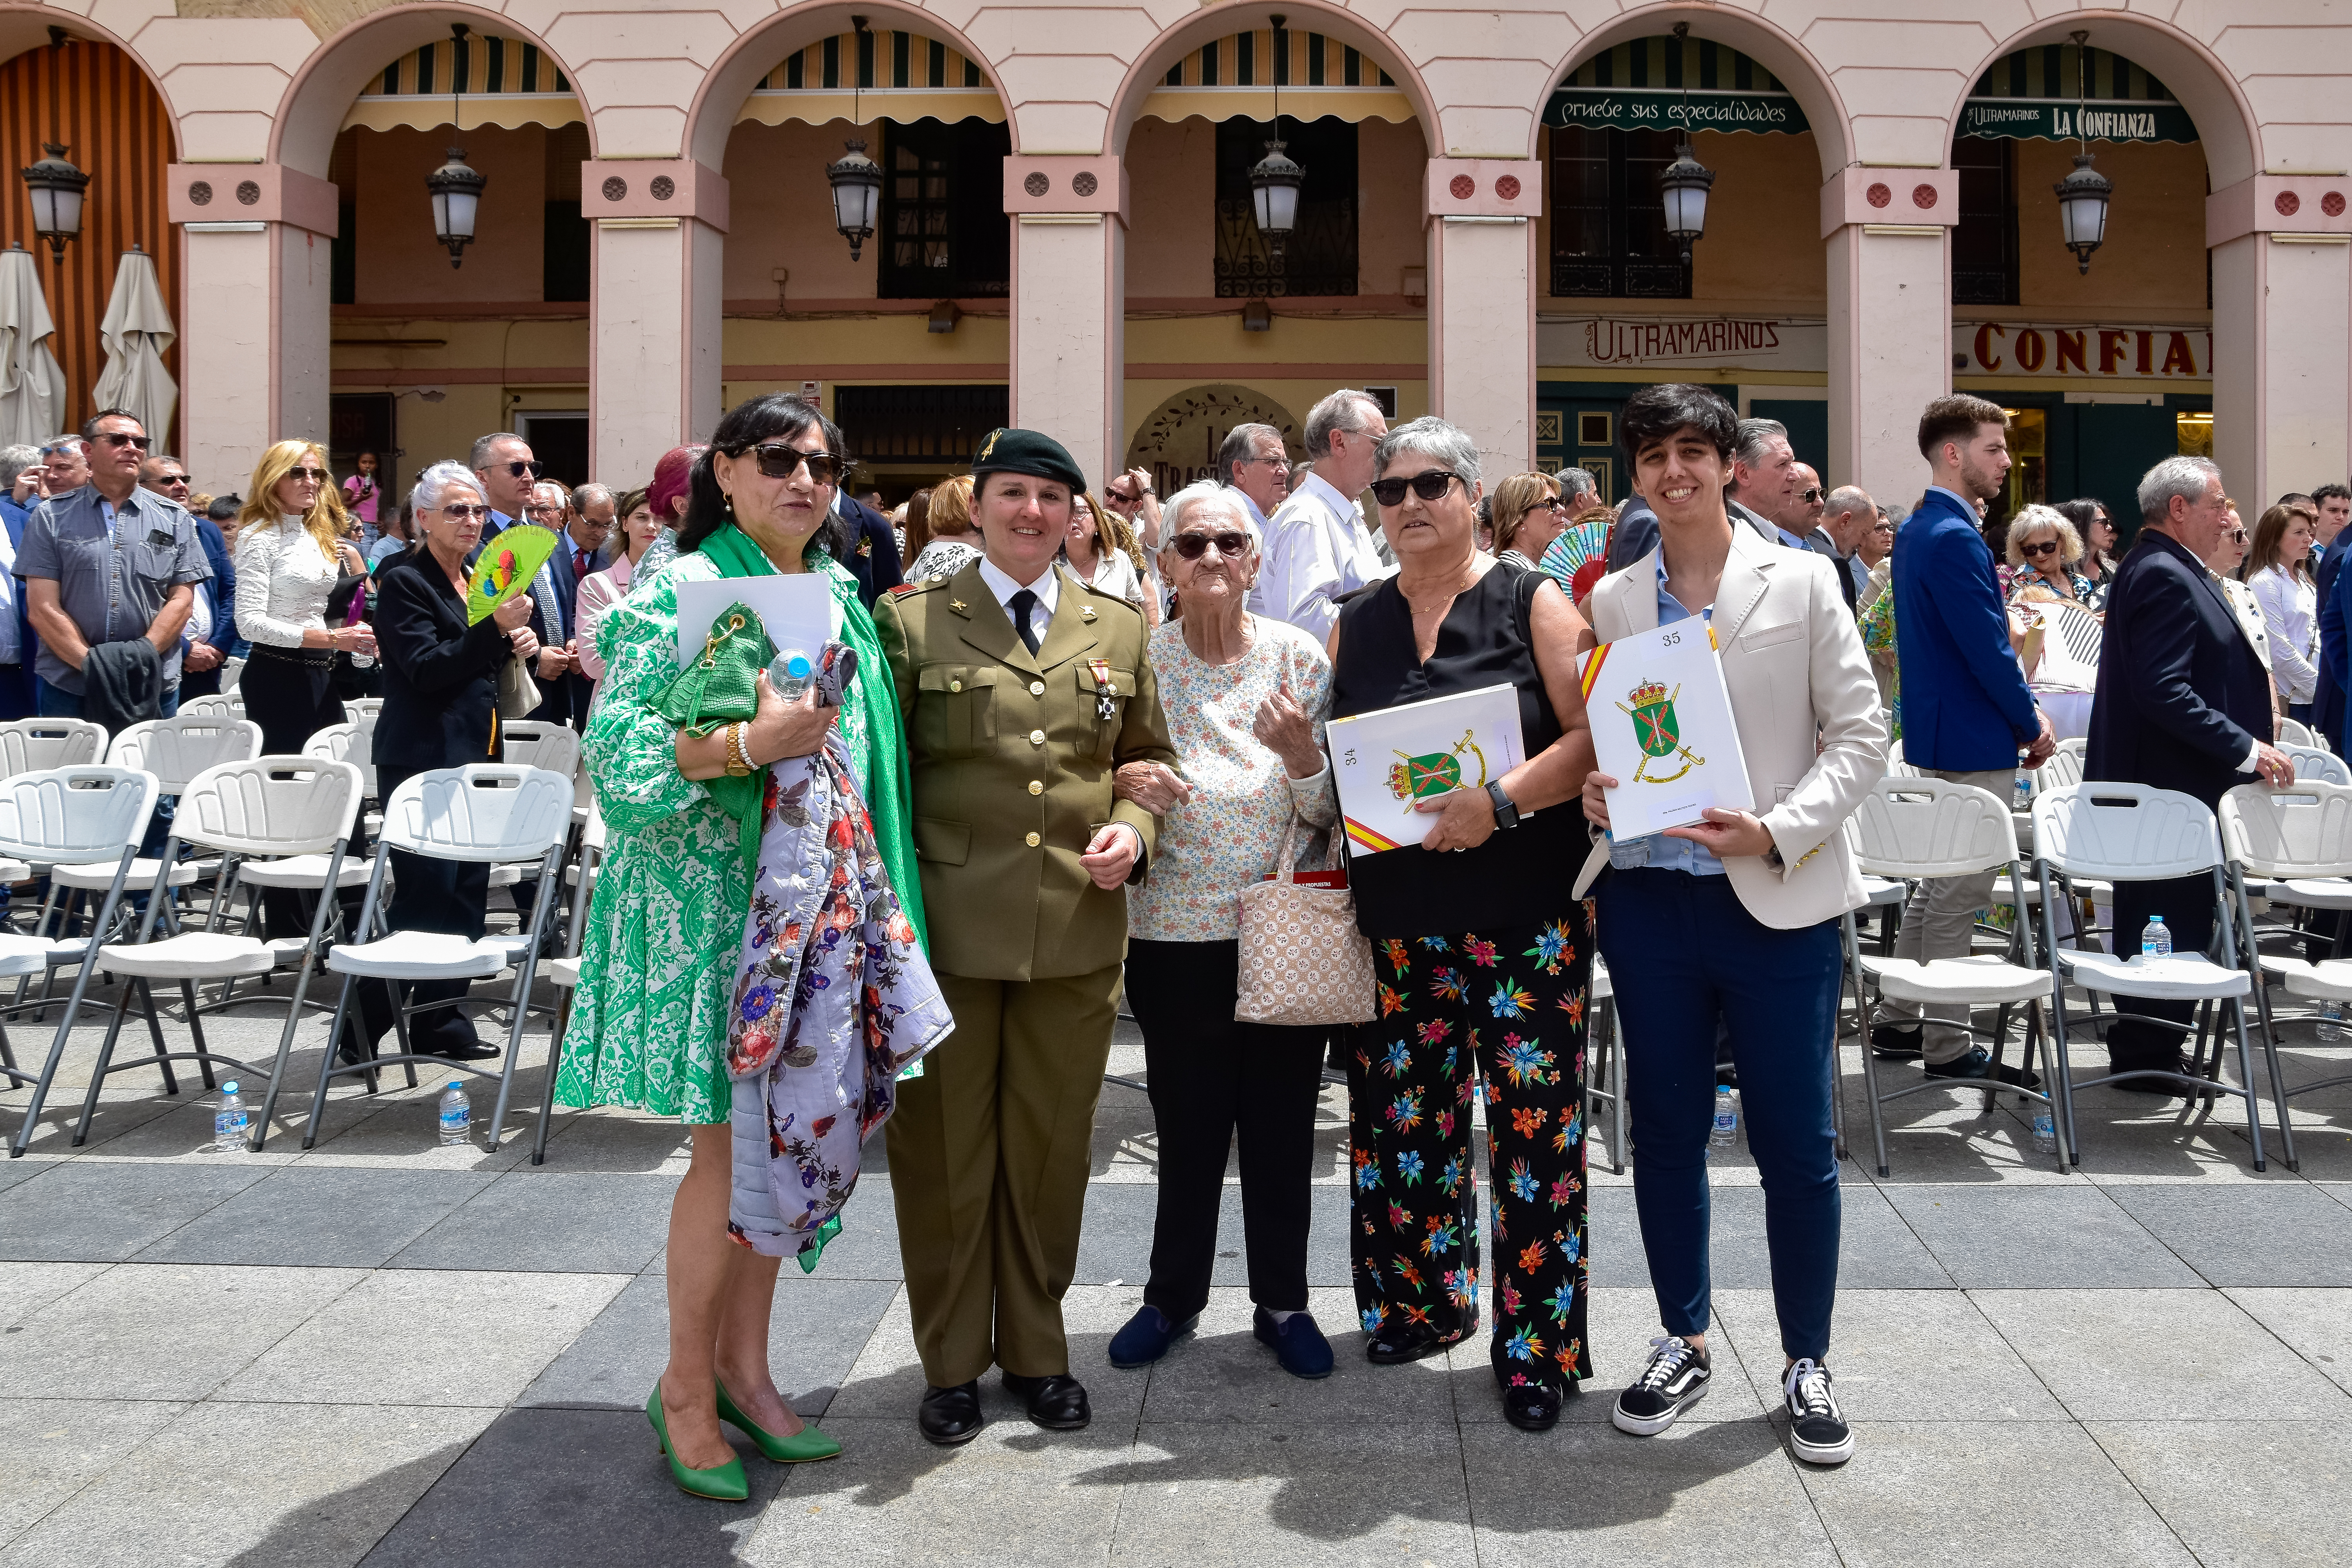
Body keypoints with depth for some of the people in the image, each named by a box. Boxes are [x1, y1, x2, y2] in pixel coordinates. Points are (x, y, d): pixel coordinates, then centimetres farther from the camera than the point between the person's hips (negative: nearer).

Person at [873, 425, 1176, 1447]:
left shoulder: (1118, 628, 10)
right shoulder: (911, 621, 1)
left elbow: (1148, 755, 18)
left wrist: (1133, 828, -3)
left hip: (1078, 932, 3)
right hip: (948, 929, -2)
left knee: (1050, 1149, 13)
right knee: (944, 1153, 7)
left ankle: (1036, 1349, 29)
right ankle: (951, 1361, 23)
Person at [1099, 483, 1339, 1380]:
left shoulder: (1299, 657, -1)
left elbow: (1329, 813, 1)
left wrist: (1303, 753, -19)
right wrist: (1123, 783, -16)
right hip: (1176, 934, 0)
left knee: (1282, 1124, 9)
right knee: (1188, 1125, 9)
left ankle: (1282, 1301, 25)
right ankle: (1173, 1295, 28)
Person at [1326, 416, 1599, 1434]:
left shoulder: (1533, 605, 0)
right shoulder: (1356, 624, 12)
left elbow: (1596, 735, -8)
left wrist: (1503, 797, -21)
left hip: (1524, 911, -4)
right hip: (1399, 914, 4)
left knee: (1531, 1121, -2)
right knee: (1402, 1113, 9)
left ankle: (1537, 1347, 9)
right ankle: (1421, 1304, 28)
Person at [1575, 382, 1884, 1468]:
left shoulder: (1801, 582, 1)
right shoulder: (1613, 600, 8)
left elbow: (1859, 737, -2)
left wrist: (1778, 831, -15)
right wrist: (1592, 791, -8)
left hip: (1777, 899, -2)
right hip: (1648, 897, 3)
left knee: (1795, 1143, 3)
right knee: (1665, 1130, 12)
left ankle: (1807, 1364, 21)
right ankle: (1684, 1343, 29)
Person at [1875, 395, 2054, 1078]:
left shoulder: (1917, 532, 13)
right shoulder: (1956, 538, -19)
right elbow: (1988, 649, -21)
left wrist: (2022, 712, 13)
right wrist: (2032, 724, -8)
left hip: (1935, 733, 11)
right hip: (1974, 740, -10)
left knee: (1938, 884, 18)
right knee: (1960, 890, -3)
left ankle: (1898, 1022, 25)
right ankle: (1948, 1043, 5)